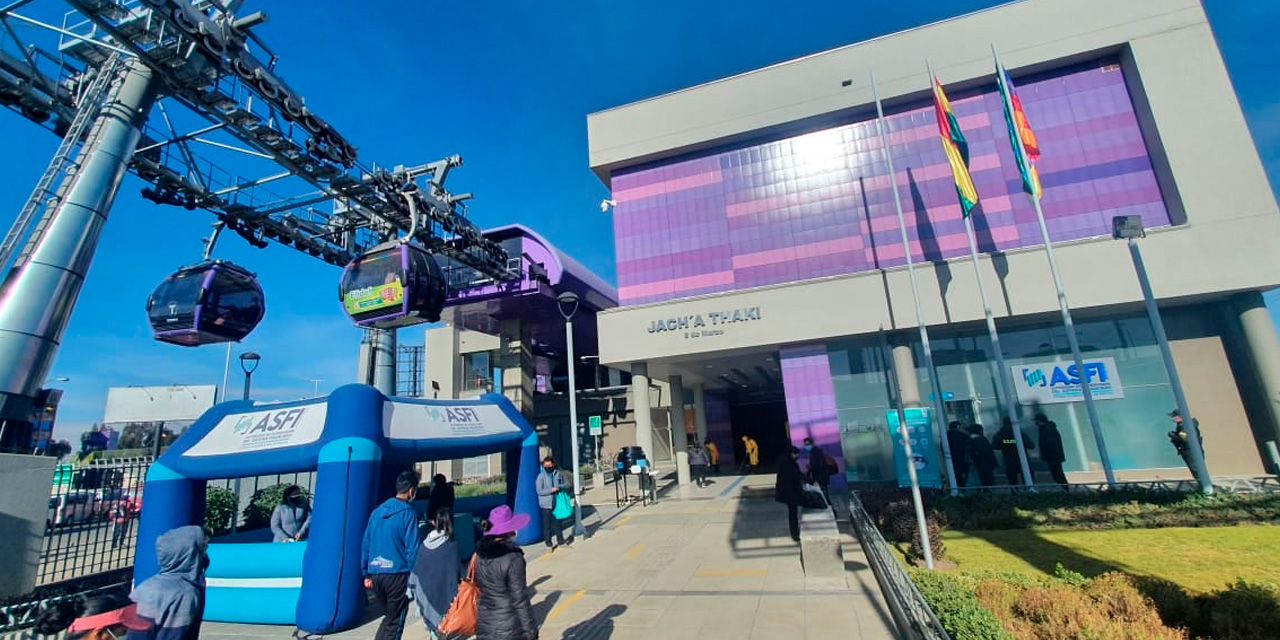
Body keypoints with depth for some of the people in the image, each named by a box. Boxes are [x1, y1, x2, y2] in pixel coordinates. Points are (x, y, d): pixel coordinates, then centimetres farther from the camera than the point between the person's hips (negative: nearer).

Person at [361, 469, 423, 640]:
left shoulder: (377, 511, 6)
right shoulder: (408, 513, -13)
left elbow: (365, 544, 10)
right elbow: (412, 548, -14)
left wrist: (367, 574, 18)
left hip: (376, 574, 6)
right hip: (397, 574, -6)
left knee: (389, 616, 24)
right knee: (395, 622, 9)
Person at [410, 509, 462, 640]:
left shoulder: (426, 543, -2)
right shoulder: (452, 544, -14)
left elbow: (417, 567, 4)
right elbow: (457, 570, -12)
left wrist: (412, 586, 15)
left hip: (425, 589, 4)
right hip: (443, 590, -4)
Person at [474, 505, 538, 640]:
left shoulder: (480, 554, -2)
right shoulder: (513, 559, -23)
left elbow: (478, 585, 9)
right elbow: (520, 600, -18)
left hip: (484, 625, 6)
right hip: (509, 629, -6)